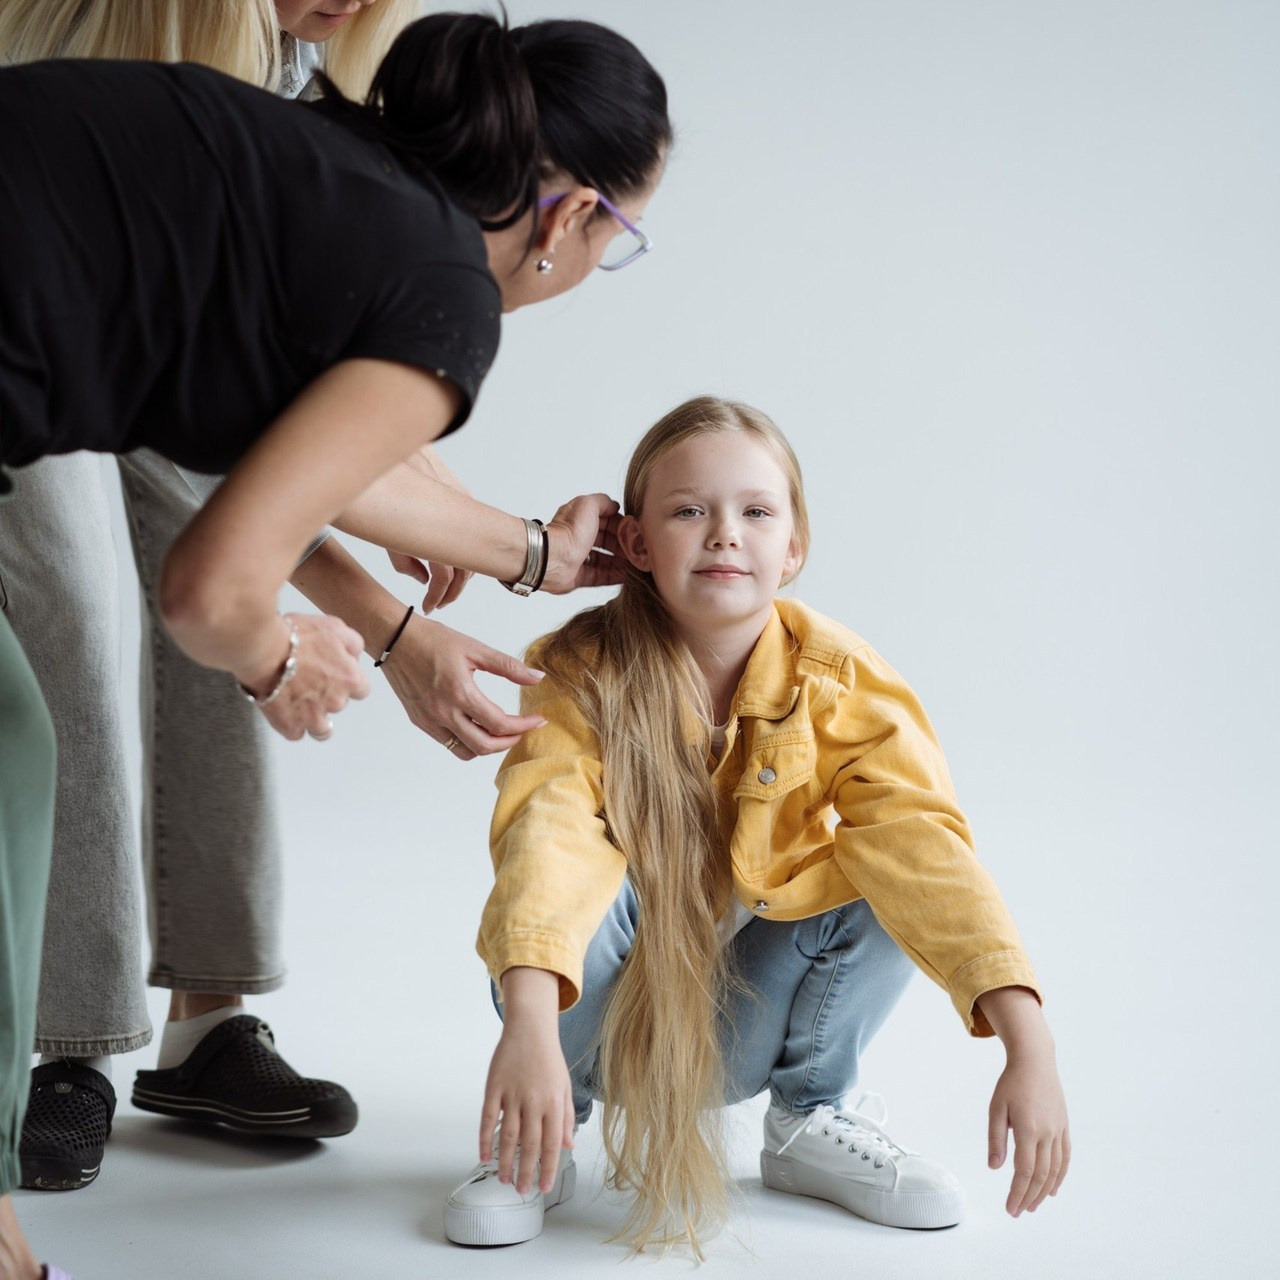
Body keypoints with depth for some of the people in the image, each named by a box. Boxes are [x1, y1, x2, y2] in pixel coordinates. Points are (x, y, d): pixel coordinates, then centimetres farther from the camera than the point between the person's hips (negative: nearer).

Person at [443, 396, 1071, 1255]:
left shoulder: (840, 682, -16)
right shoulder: (586, 678, -22)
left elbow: (923, 845, -29)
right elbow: (548, 836, -39)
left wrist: (1029, 1045, -41)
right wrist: (528, 1026, -57)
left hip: (746, 1021, 2)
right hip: (611, 1002, -2)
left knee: (893, 880, -23)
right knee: (596, 882, -33)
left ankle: (811, 1122, 1)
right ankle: (540, 1141, -7)